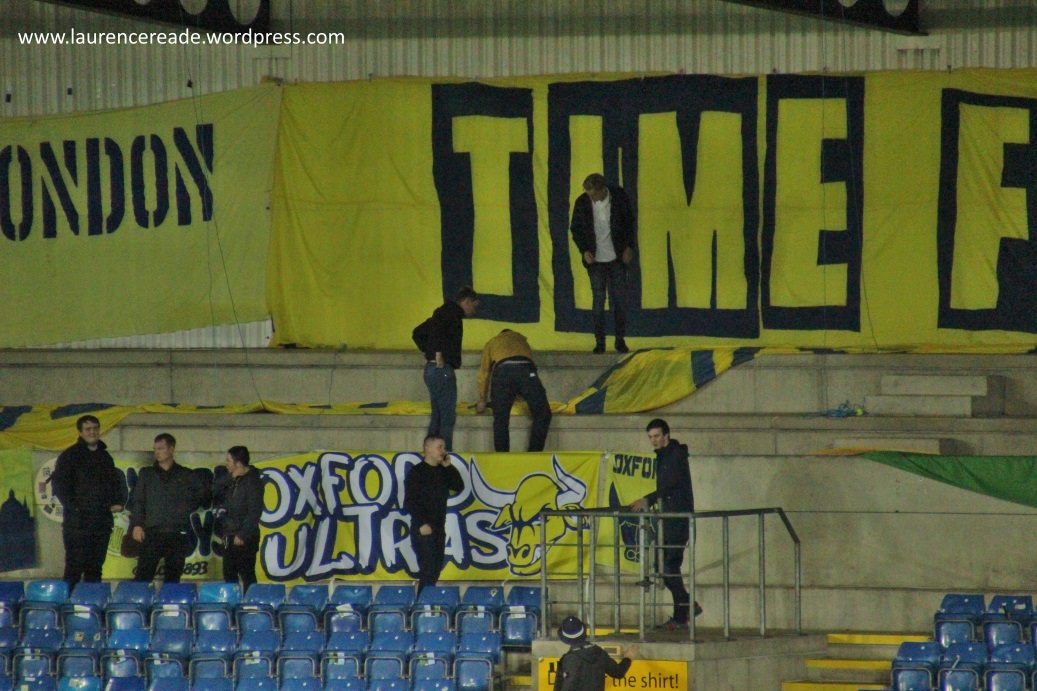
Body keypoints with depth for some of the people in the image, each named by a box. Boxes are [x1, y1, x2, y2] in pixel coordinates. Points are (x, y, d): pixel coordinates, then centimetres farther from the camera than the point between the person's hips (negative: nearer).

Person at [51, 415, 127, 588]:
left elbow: (116, 481, 26)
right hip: (78, 522, -6)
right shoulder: (70, 455, -1)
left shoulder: (105, 457, 17)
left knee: (95, 568, 8)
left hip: (102, 521, 6)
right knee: (75, 567, -9)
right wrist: (72, 507, -14)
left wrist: (118, 502, 9)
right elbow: (58, 483, -8)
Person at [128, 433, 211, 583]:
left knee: (173, 579, 3)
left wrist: (189, 507, 7)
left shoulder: (186, 476, 10)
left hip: (178, 535, 1)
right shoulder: (147, 474, 12)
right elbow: (137, 501, 6)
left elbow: (204, 493, 18)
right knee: (142, 576, -9)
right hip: (153, 533, -1)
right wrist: (136, 524, -6)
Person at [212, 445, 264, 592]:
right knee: (229, 575, 12)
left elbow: (254, 511, -17)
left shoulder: (252, 481, -10)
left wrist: (242, 535, -20)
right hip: (230, 538, 9)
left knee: (247, 575, -9)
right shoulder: (232, 480, 16)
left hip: (245, 539, -9)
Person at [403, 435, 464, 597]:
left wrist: (449, 466, 1)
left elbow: (459, 486, 8)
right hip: (423, 529, -7)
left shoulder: (443, 472, 15)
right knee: (428, 569, -13)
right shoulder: (416, 472, -7)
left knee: (436, 570, 8)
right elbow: (409, 501, -12)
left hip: (439, 529, 7)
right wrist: (422, 524, -20)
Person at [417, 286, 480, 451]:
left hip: (432, 369, 10)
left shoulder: (444, 312, 20)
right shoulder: (452, 313, -8)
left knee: (437, 417, 13)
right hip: (443, 370, -10)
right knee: (448, 417, -8)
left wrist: (427, 352, 18)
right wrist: (438, 353, -24)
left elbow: (418, 333, 26)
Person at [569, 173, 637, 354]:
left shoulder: (619, 197, -6)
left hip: (617, 257, 0)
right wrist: (584, 250, -8)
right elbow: (576, 229, 4)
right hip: (595, 258, 0)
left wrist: (629, 247, -2)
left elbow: (629, 222, 6)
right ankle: (600, 341, 4)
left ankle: (620, 339, 10)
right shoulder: (582, 202, -6)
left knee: (619, 298, 1)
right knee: (598, 300, -1)